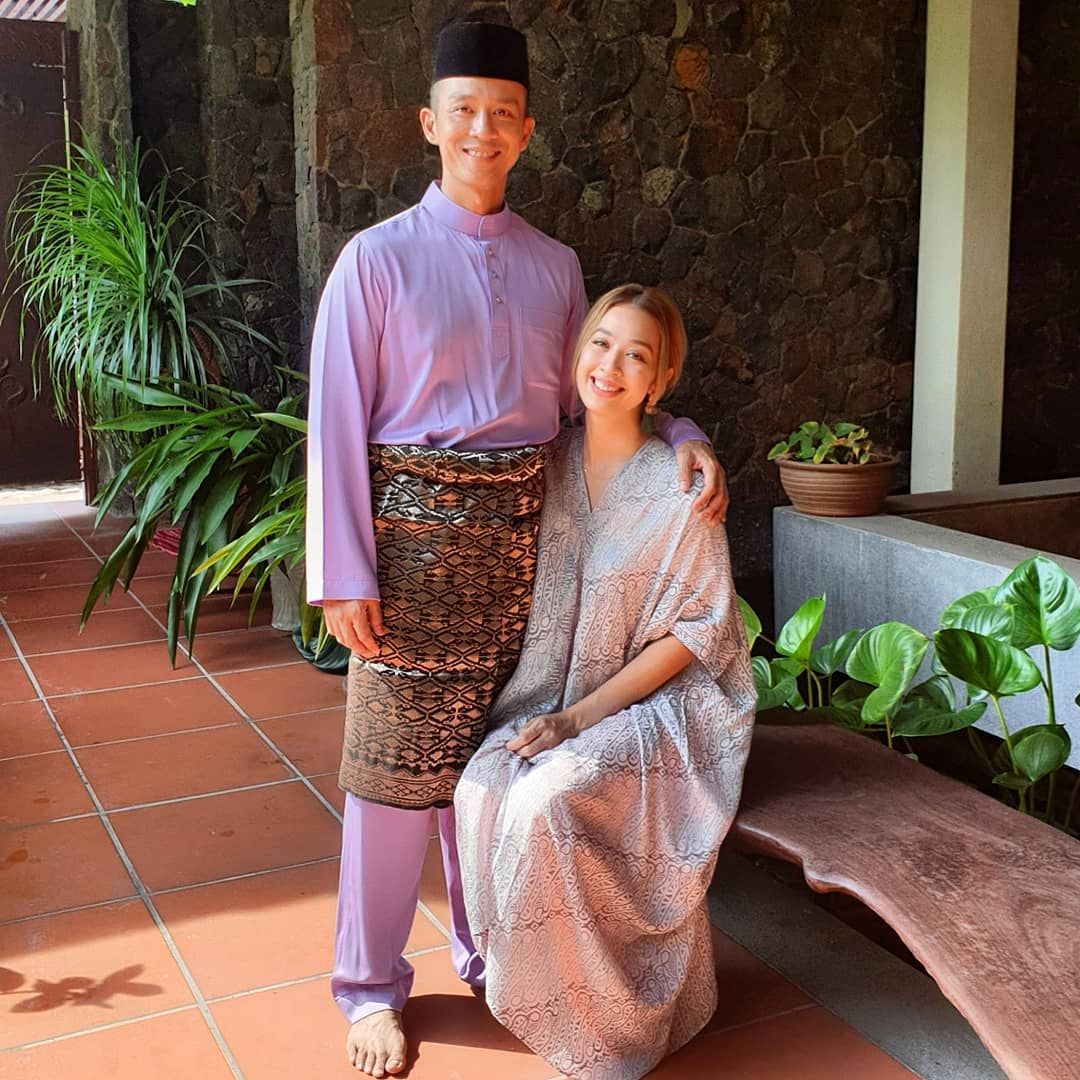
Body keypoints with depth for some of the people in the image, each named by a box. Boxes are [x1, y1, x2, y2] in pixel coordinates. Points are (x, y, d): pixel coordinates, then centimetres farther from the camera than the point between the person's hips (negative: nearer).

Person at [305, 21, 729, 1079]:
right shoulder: (380, 258, -3)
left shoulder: (555, 266, 10)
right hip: (416, 527, -4)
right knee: (396, 760, 2)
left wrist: (681, 437, -3)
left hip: (524, 532, 4)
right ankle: (370, 986, 20)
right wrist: (344, 576, -12)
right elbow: (336, 423, -7)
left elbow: (593, 392, 16)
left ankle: (489, 949, 34)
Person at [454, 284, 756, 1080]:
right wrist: (541, 711, -5)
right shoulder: (550, 463, 4)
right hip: (553, 698, 5)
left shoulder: (677, 486, -10)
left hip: (660, 702, -4)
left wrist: (582, 715, -17)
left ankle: (595, 1014, -7)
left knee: (544, 801, -30)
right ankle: (524, 985, -3)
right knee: (482, 789, -25)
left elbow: (694, 631, -11)